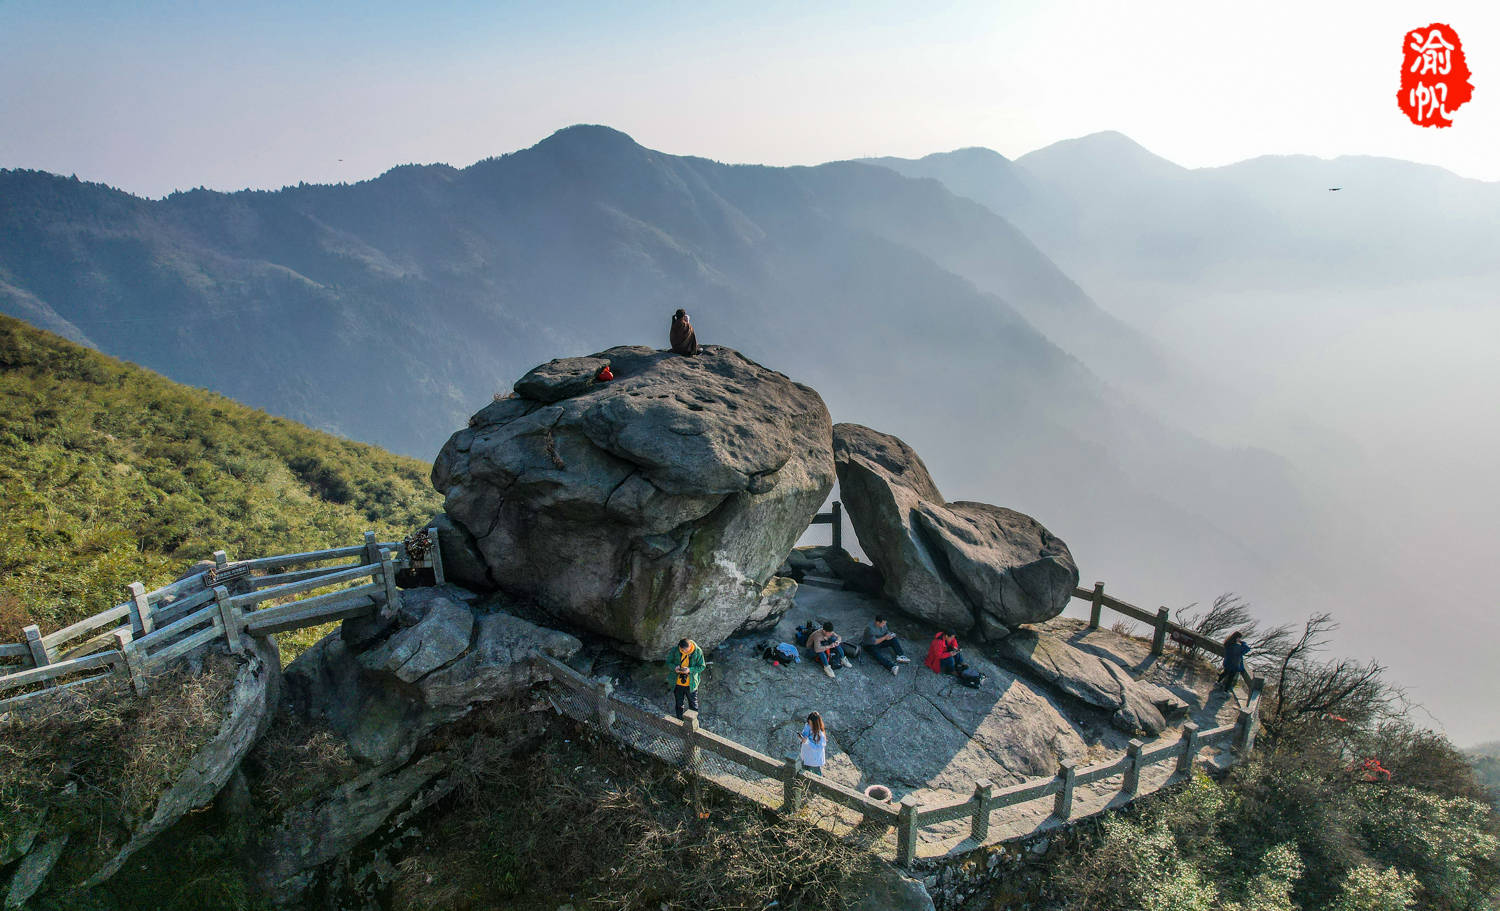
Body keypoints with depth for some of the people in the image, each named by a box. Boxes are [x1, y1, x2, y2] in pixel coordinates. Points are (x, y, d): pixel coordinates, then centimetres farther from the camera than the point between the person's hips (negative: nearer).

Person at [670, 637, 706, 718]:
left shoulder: (698, 652, -18)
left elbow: (701, 666, -10)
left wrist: (690, 670, -27)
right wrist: (674, 668, -23)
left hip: (691, 684, -1)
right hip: (678, 683, 1)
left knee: (693, 705, 17)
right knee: (679, 704, 20)